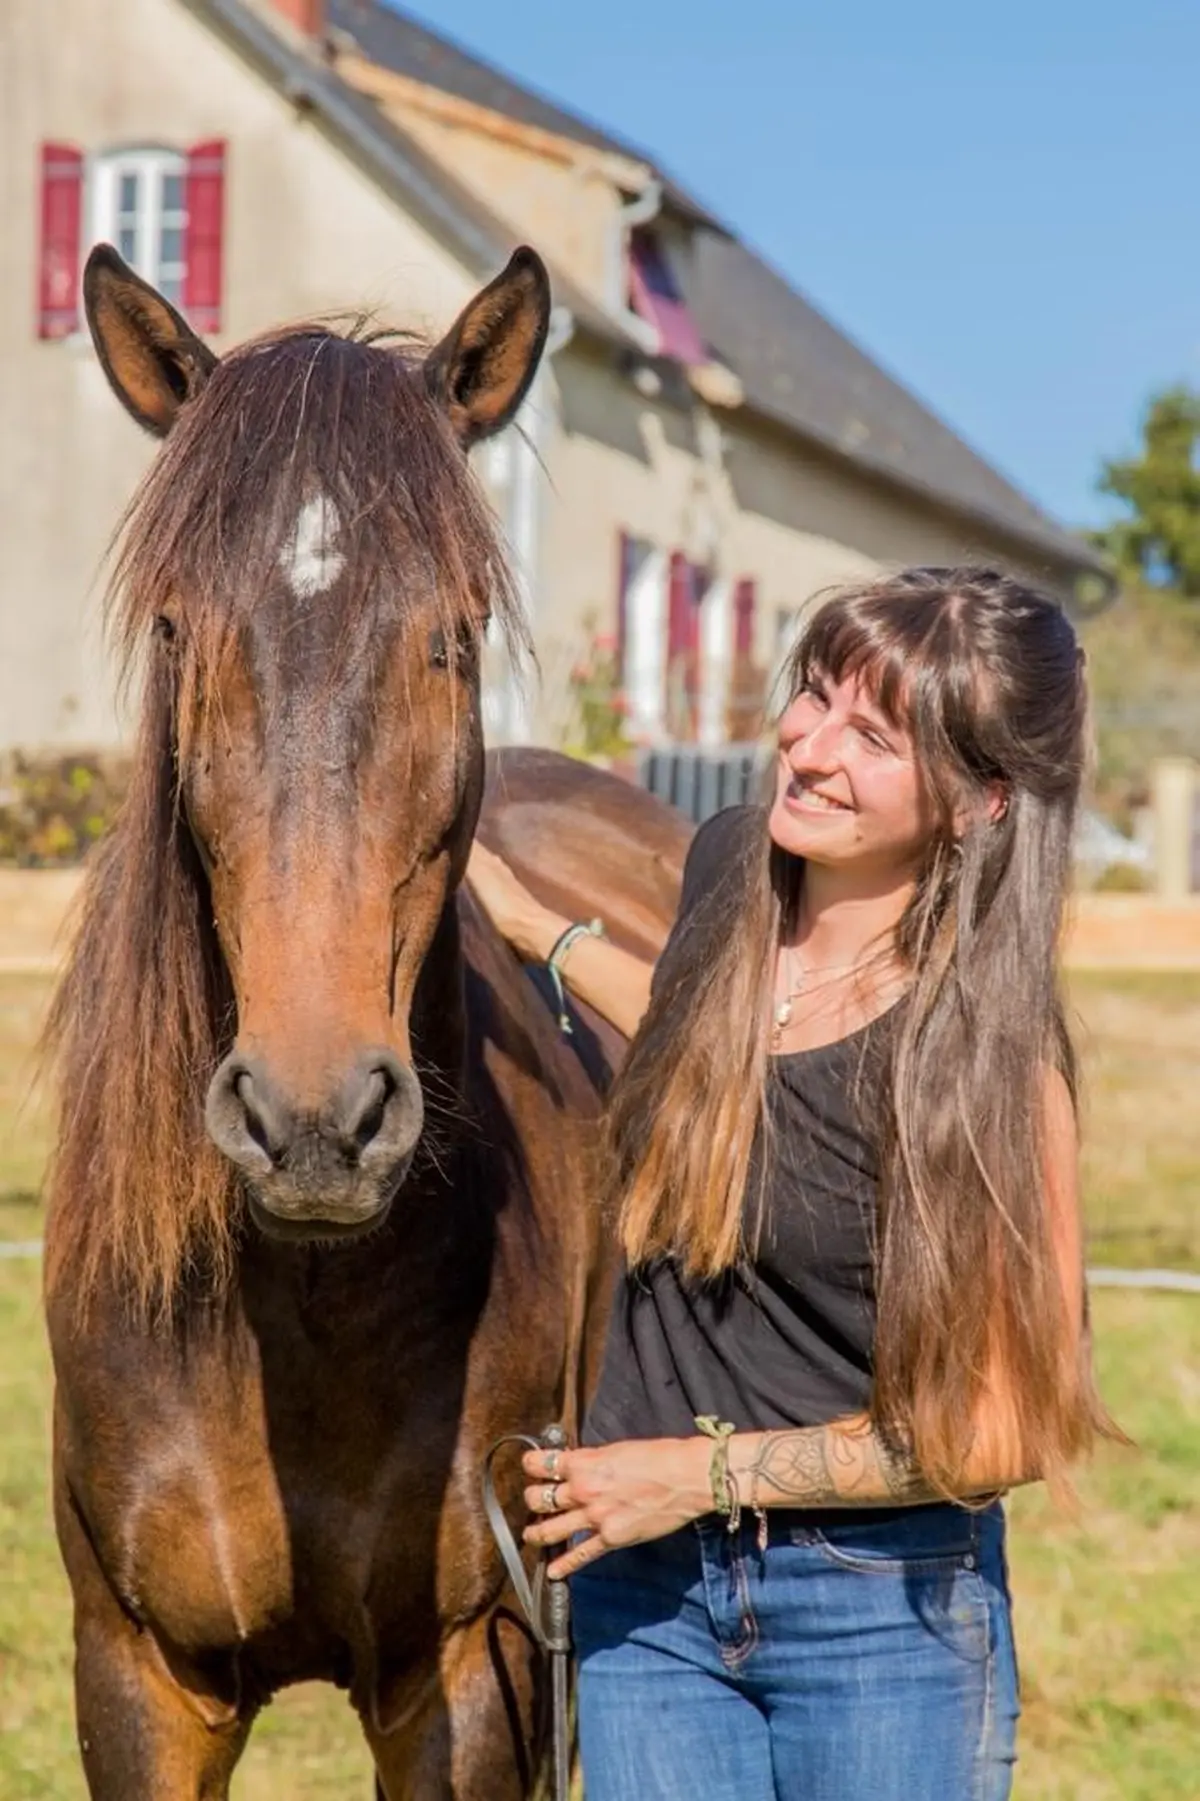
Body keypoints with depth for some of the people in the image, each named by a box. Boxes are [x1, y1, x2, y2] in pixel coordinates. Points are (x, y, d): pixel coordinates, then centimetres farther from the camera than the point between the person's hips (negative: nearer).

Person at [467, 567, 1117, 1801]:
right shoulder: (728, 866, -4)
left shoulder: (988, 1051, -20)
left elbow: (1015, 1422, -16)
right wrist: (539, 932, 15)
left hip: (881, 1607, -5)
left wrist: (709, 1470, -16)